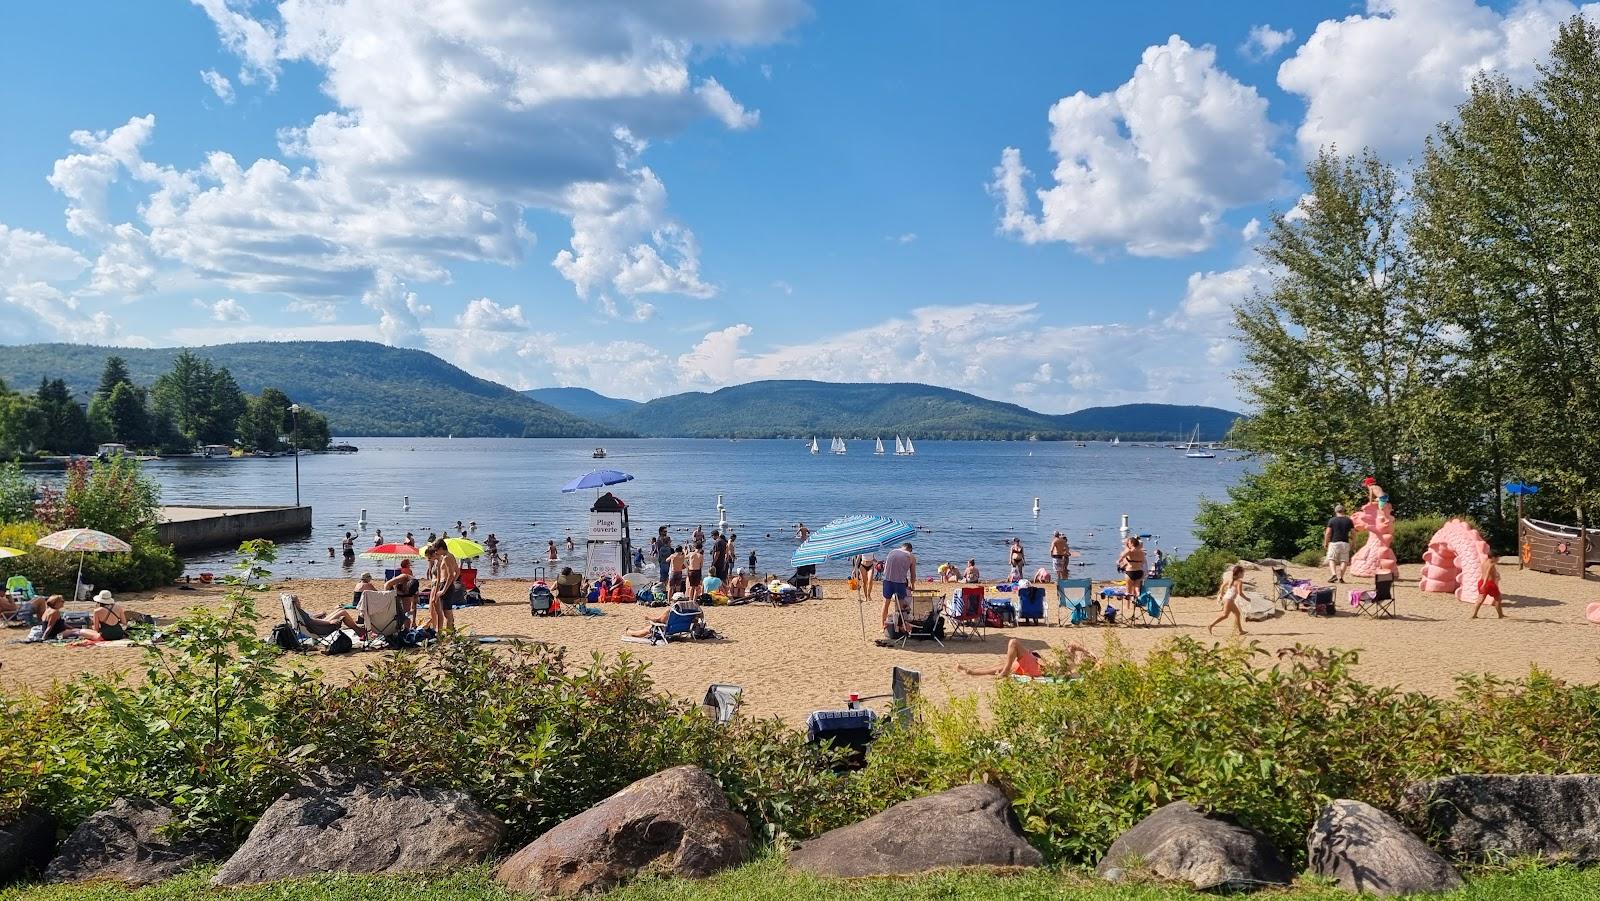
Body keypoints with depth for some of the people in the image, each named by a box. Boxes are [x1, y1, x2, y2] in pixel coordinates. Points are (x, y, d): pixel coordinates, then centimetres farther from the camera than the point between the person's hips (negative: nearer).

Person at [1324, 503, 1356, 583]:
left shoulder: (1332, 520, -2)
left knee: (1331, 559, 3)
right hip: (1345, 543, 2)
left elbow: (1328, 533, -5)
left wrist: (1325, 543, 3)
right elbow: (1353, 532, 5)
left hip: (1334, 543, -2)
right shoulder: (1349, 520, 5)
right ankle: (1341, 577, 1)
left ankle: (1333, 574, -17)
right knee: (1344, 560, 7)